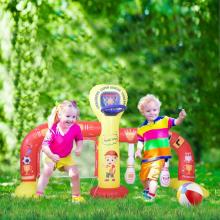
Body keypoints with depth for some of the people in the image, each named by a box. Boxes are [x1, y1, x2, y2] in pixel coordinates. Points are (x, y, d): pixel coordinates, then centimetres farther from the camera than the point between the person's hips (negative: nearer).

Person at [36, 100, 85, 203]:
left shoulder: (76, 128, -18)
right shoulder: (53, 129, -29)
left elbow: (79, 139, 4)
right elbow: (44, 145, -28)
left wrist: (79, 148, -15)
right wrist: (52, 156, -40)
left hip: (67, 157, 3)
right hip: (52, 156, -3)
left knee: (75, 174, -5)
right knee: (46, 172, -20)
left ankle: (76, 196, 14)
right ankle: (39, 194, -13)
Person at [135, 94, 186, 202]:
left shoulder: (164, 121, 0)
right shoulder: (142, 128, 7)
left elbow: (175, 122, -11)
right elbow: (140, 141, 8)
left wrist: (181, 118, -32)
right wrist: (138, 150, -10)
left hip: (159, 156, -5)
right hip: (147, 156, 5)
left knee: (153, 175, -19)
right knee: (143, 177, 19)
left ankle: (151, 195, -16)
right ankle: (147, 189, 48)